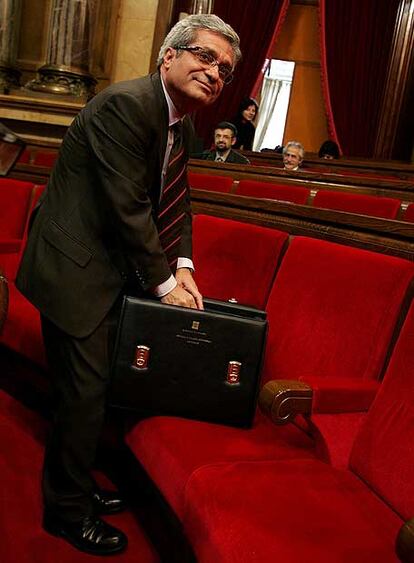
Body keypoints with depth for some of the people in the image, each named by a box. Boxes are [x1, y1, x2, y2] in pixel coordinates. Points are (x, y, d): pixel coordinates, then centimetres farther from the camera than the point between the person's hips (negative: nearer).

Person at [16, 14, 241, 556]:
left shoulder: (182, 124, 9)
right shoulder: (125, 104, -22)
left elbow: (177, 203, 12)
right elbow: (128, 207, -24)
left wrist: (182, 266, -3)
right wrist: (165, 283, -17)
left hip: (114, 269, 9)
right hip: (75, 268, -9)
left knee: (95, 385, 18)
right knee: (84, 392, -1)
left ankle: (76, 486, 37)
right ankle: (68, 511, 20)